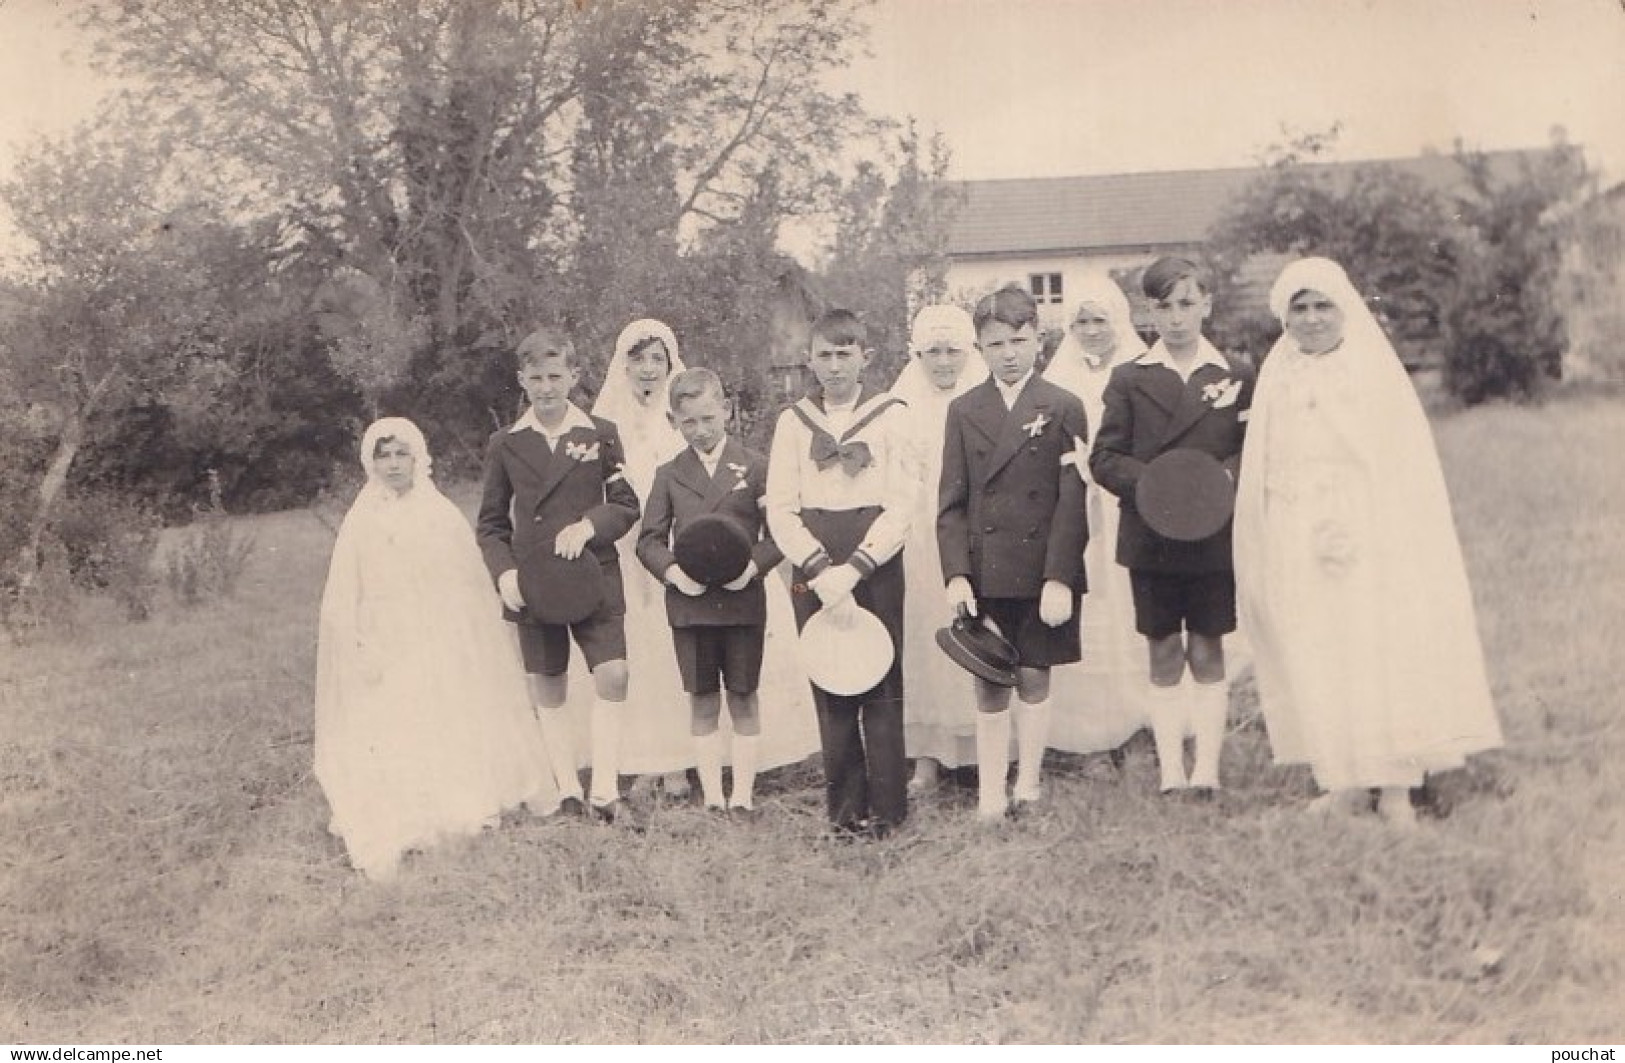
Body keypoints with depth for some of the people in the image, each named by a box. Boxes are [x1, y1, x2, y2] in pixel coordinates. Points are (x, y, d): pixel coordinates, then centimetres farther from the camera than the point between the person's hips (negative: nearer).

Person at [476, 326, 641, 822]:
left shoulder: (600, 434, 4)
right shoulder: (505, 443, 6)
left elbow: (626, 505, 5)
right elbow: (491, 523, 10)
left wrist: (589, 524, -14)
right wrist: (503, 572, -6)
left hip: (595, 578, -1)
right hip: (531, 584, 1)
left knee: (612, 675, -12)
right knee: (547, 688, 6)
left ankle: (605, 789, -4)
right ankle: (568, 792, 16)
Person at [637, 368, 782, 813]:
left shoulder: (755, 467, 2)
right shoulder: (669, 475, 8)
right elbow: (649, 539, 8)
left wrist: (755, 563, -16)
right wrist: (671, 570, -10)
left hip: (743, 599, -1)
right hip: (689, 604, 2)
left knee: (743, 698, 5)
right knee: (702, 701, 7)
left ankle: (743, 795, 14)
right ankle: (711, 796, 14)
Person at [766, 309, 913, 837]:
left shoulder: (891, 415, 2)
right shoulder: (793, 421, 8)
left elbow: (901, 507, -4)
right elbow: (780, 509, 3)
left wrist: (853, 568, -14)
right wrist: (820, 568, -11)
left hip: (875, 569, -2)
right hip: (812, 573, 2)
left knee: (882, 688, -1)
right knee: (829, 692, 4)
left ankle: (886, 806, 9)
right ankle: (845, 805, 14)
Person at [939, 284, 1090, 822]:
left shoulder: (1063, 408, 1)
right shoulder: (964, 410, 8)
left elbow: (1072, 502, -3)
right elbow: (951, 502, 4)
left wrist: (1060, 577, -11)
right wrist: (956, 573, -7)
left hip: (1042, 571, -1)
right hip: (983, 572, 1)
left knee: (1033, 679, 7)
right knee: (988, 687, 3)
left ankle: (1028, 787, 18)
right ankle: (989, 797, 9)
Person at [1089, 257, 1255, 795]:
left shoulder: (1236, 375, 4)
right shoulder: (1128, 379, 4)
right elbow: (1104, 457, 0)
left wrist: (1227, 476, -17)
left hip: (1216, 535, 0)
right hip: (1150, 539, 0)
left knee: (1207, 653, 5)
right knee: (1163, 657, 6)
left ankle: (1207, 770, 12)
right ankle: (1170, 772, 12)